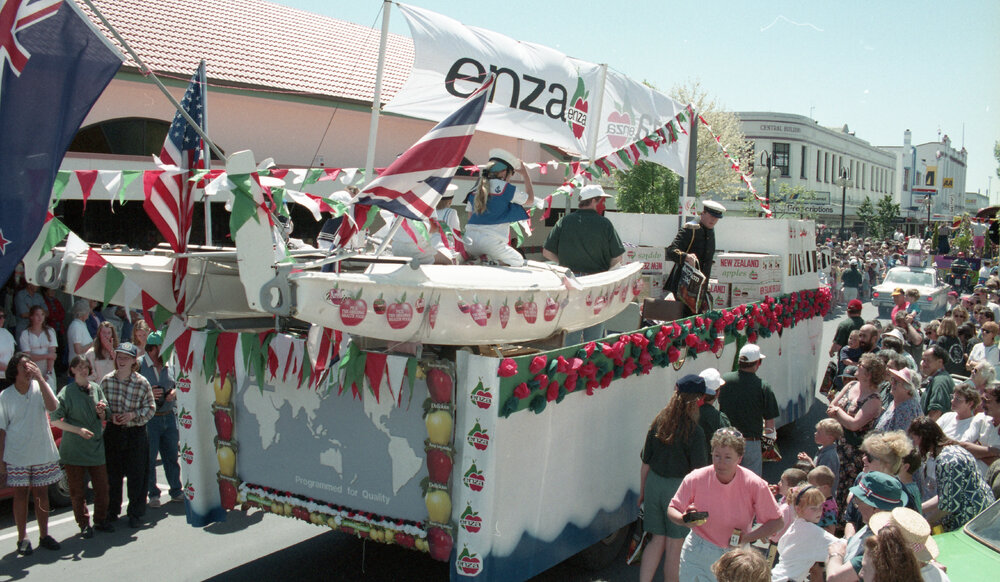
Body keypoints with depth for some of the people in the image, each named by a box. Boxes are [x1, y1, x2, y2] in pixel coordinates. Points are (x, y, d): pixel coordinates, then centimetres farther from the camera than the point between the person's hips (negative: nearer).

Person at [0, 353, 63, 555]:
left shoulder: (40, 387, -2)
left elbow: (53, 407, -22)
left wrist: (40, 379, -26)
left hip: (42, 454, 2)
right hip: (16, 457, -1)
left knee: (41, 494, 10)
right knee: (21, 495, 4)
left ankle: (44, 535, 21)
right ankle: (22, 539, 15)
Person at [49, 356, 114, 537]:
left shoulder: (96, 388, 7)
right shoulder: (67, 392, -6)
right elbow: (55, 420, -9)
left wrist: (101, 412, -8)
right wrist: (78, 430, -18)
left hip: (96, 447, 4)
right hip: (74, 449, -4)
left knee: (102, 487, 6)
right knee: (77, 490, 3)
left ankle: (100, 520, 22)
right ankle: (84, 524, 16)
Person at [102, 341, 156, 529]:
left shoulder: (142, 383, -8)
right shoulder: (107, 381, -1)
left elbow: (150, 407, -1)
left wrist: (133, 414, -16)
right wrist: (110, 415, -9)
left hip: (135, 434, -2)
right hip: (113, 433, 2)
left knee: (136, 476, 3)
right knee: (112, 474, 10)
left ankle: (136, 513, 16)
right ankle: (112, 511, 26)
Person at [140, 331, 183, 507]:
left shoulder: (168, 365, 8)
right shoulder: (139, 365, -9)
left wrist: (174, 392, 1)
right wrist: (148, 394, -20)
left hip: (169, 416, 5)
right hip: (148, 419, -5)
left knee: (172, 456, 11)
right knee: (149, 459, 3)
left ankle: (176, 491, 22)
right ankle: (153, 494, 16)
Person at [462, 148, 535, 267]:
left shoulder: (474, 189, 13)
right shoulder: (506, 188, -3)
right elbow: (530, 200, 14)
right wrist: (525, 174, 24)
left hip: (470, 241, 6)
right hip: (491, 241, -6)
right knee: (519, 262, 12)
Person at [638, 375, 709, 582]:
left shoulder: (658, 422, 0)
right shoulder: (695, 432, -16)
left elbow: (646, 461, 7)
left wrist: (642, 490, 17)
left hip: (654, 483, 5)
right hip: (679, 487, -5)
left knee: (657, 540, 16)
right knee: (674, 546, 9)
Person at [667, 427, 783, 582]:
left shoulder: (755, 485, -15)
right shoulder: (695, 479, -14)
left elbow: (776, 522, -7)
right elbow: (672, 509, -2)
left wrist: (747, 538, -20)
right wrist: (684, 520, -25)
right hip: (698, 555, 0)